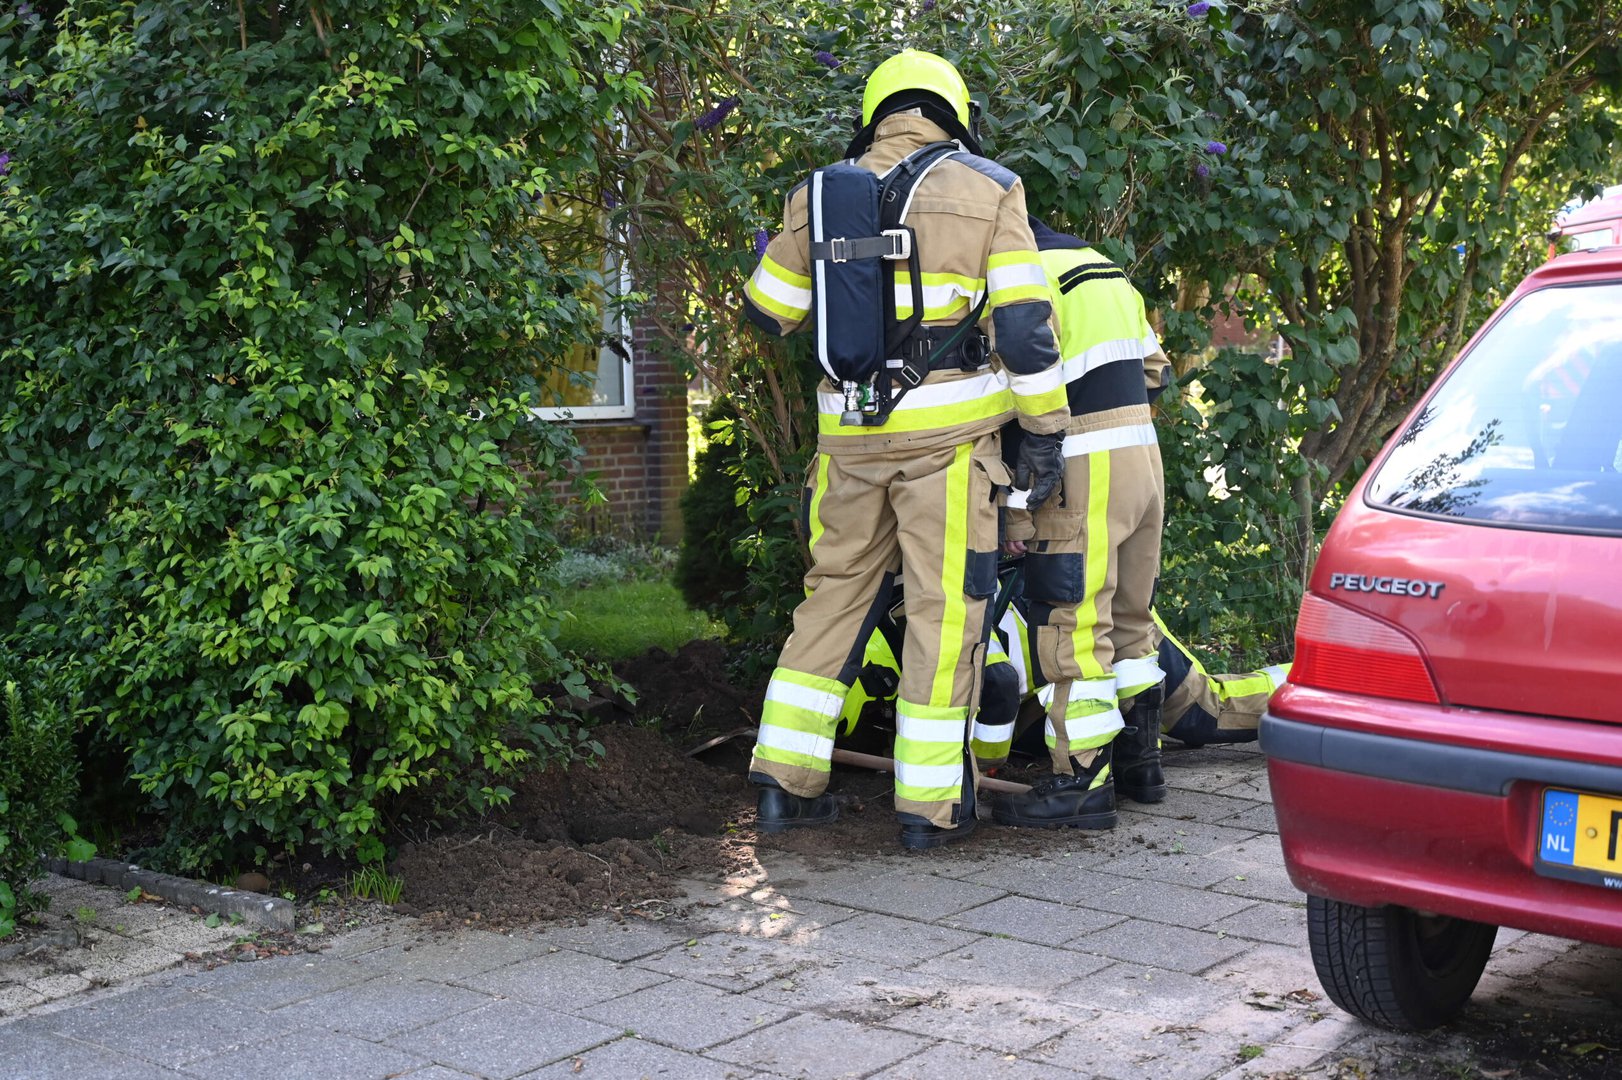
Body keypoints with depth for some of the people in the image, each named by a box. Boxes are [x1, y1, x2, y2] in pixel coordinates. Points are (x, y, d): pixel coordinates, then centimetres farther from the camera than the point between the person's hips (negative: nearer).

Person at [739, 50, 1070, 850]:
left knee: (835, 597, 15)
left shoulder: (819, 196, 9)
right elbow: (1024, 321, -6)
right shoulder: (988, 190, 1)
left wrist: (773, 248, 35)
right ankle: (930, 803, 6)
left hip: (850, 437, 3)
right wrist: (1044, 428, -2)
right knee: (944, 610, 3)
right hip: (947, 434, -3)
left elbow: (768, 312, 15)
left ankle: (786, 782, 15)